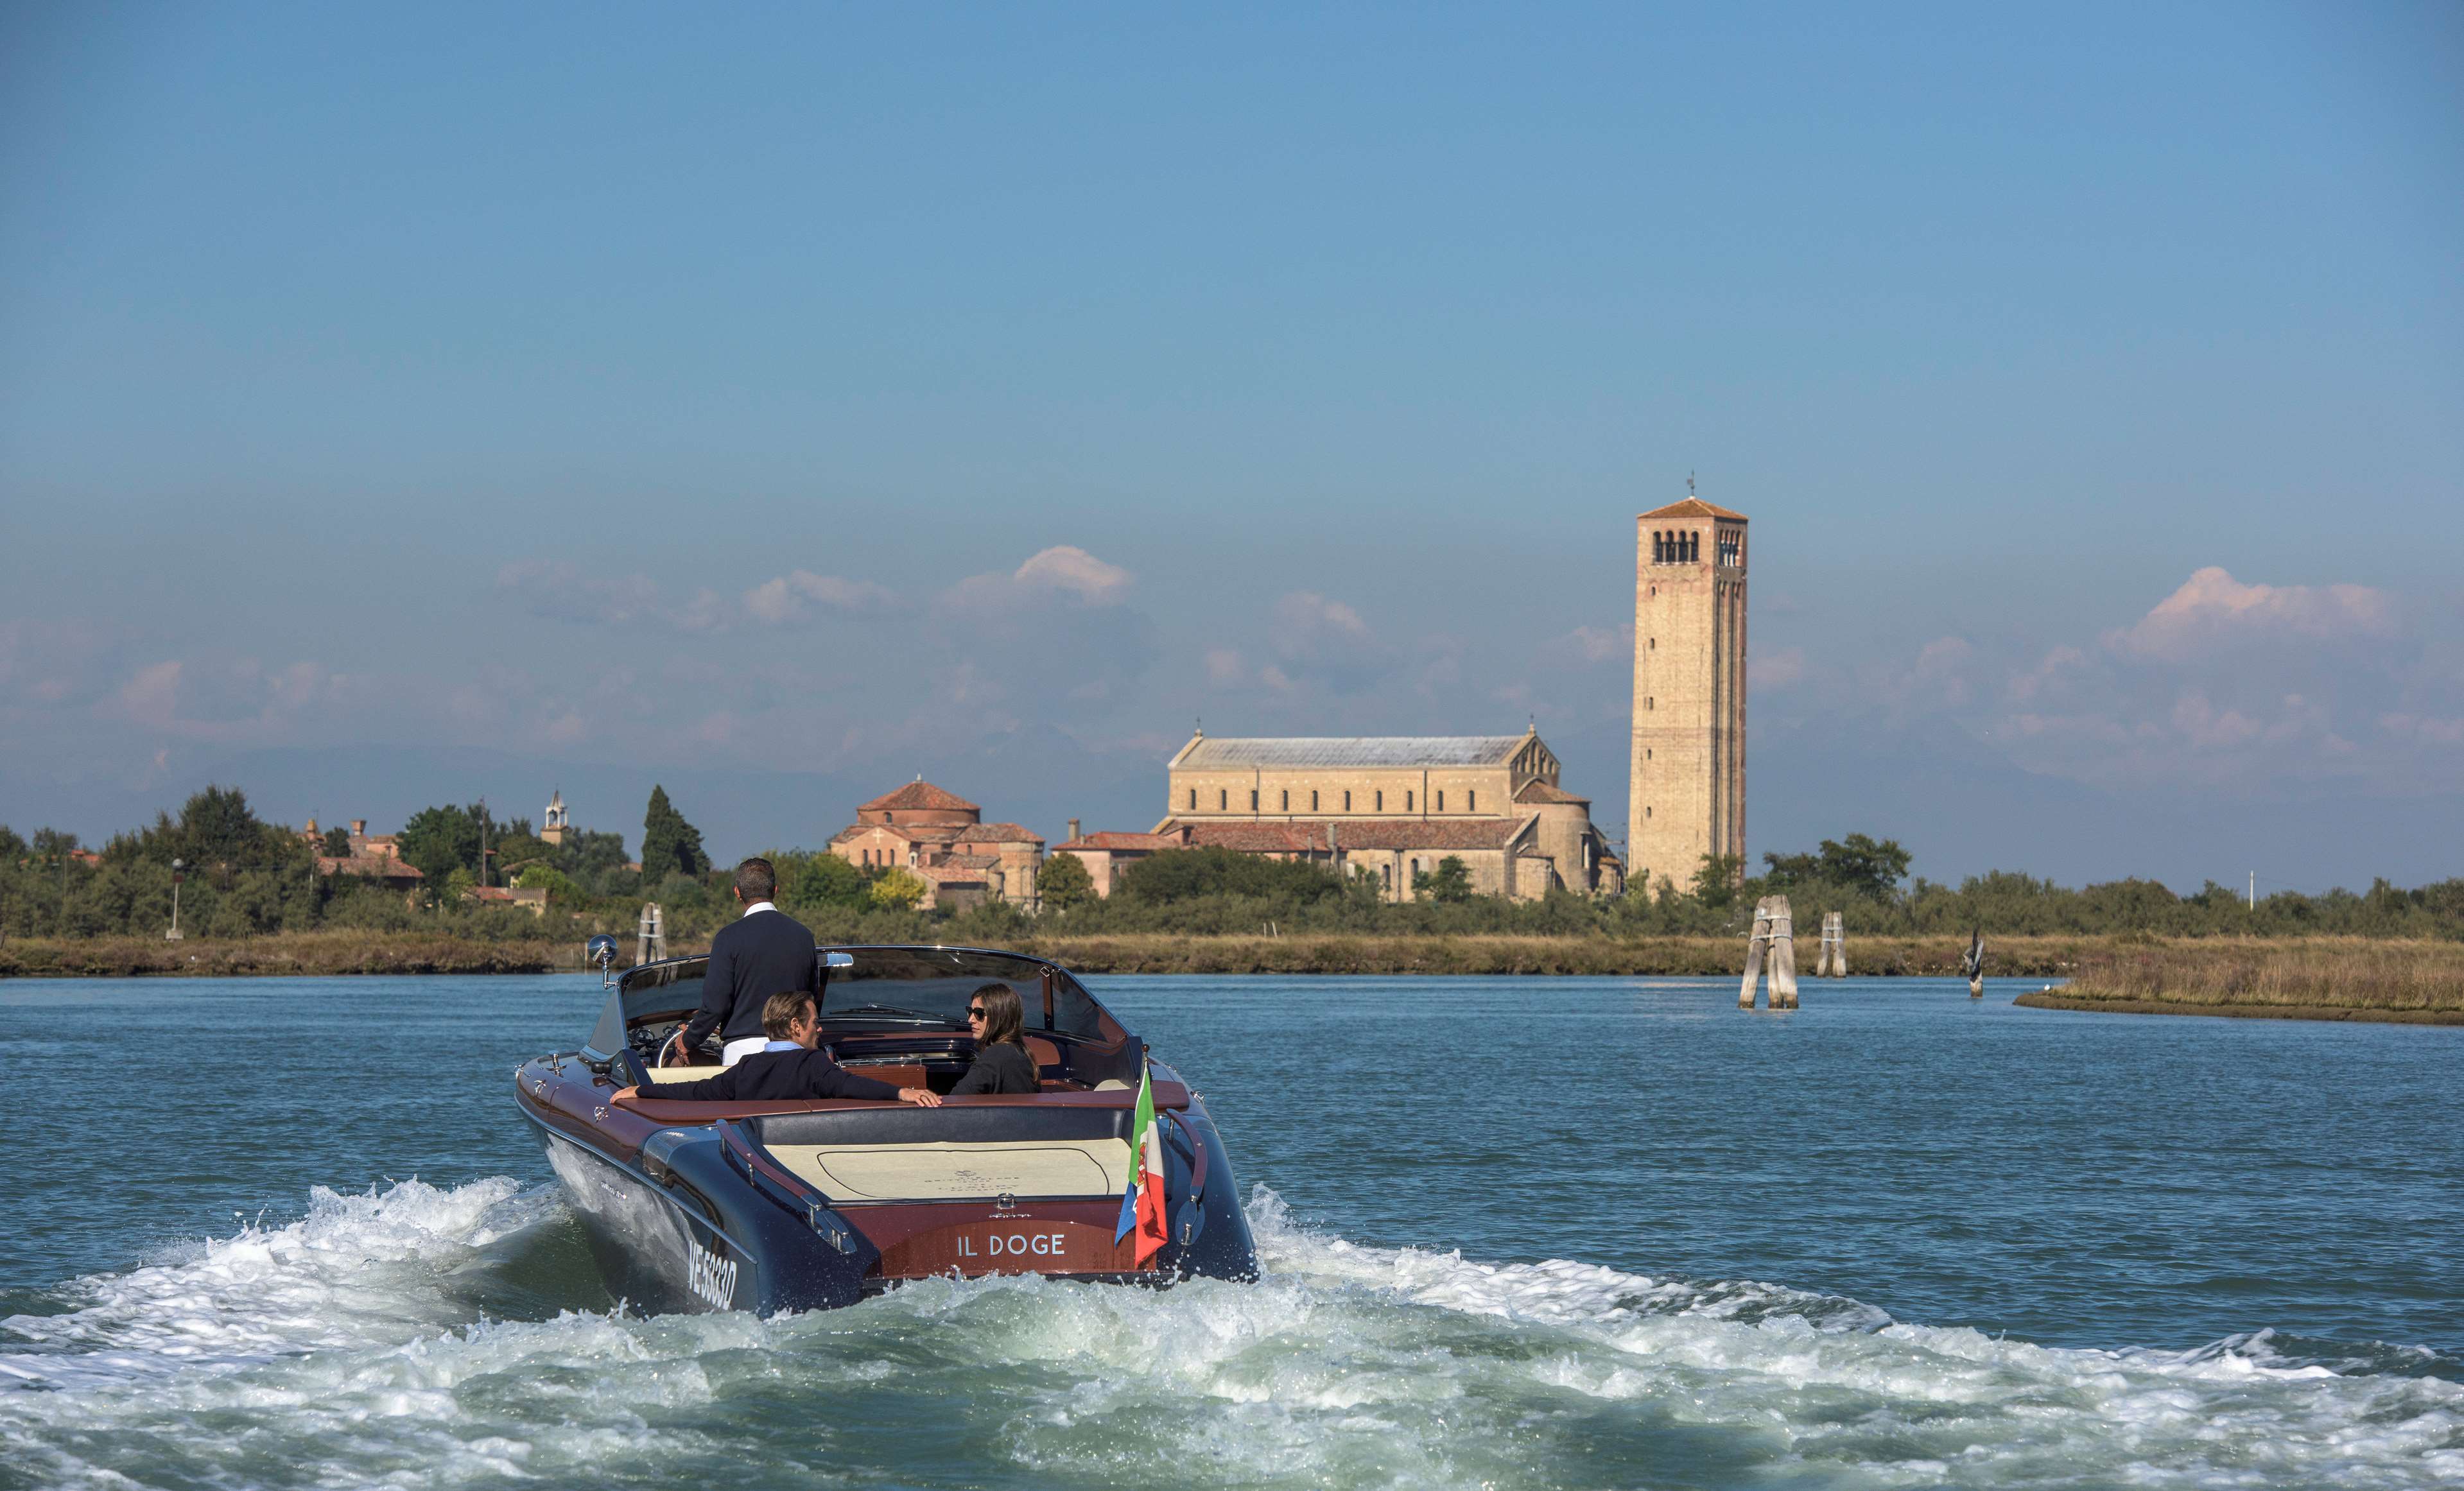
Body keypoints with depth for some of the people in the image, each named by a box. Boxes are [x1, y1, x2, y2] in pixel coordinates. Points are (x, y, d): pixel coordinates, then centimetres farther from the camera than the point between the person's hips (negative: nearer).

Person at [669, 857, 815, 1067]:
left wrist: (689, 1040, 8)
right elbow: (812, 995, 16)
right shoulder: (803, 935, 8)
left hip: (743, 1049, -4)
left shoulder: (730, 937, -6)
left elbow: (716, 1004, -8)